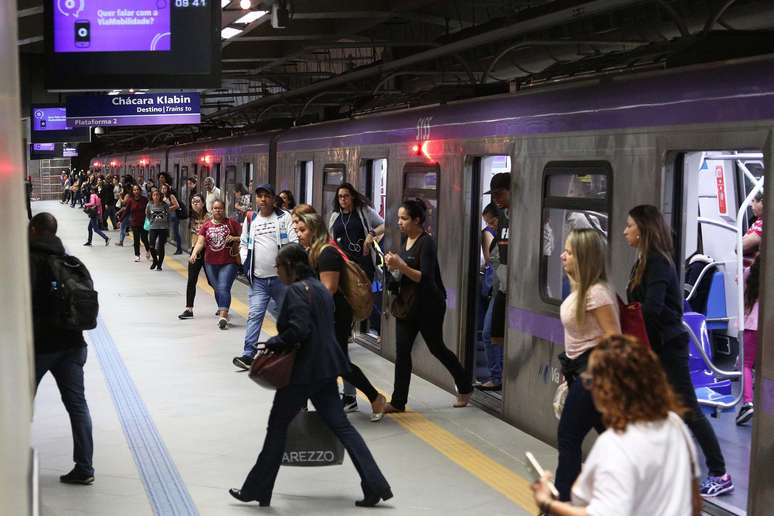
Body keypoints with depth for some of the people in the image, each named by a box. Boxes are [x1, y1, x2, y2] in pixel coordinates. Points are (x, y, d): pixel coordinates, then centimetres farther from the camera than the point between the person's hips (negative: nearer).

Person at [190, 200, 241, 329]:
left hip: (228, 263, -4)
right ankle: (223, 311, 34)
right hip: (211, 264, 4)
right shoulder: (206, 225, 5)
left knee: (224, 288, -16)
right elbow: (200, 242, -4)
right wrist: (194, 253, -21)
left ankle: (223, 316, -19)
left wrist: (234, 238, -16)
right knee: (217, 289, 15)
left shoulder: (231, 223, -1)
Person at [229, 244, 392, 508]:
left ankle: (256, 490, 15)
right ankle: (375, 486, 3)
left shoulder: (296, 290, -14)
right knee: (340, 424, 8)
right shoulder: (320, 288, 14)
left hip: (303, 369, -8)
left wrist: (275, 342, -10)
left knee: (277, 426, 5)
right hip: (326, 367, 9)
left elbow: (299, 329, -24)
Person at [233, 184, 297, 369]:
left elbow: (294, 242, -5)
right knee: (255, 315, -5)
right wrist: (246, 263, 5)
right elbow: (243, 244, 19)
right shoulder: (250, 219, 11)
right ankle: (248, 354, -5)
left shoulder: (284, 217, 0)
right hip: (258, 278, 2)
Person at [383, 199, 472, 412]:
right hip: (407, 303, 7)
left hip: (428, 306, -7)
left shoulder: (426, 243, -17)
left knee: (436, 348, 8)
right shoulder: (404, 239, 7)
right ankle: (398, 401, 5)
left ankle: (465, 387, 30)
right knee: (402, 351, 2)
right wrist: (393, 265, -2)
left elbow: (425, 278, -24)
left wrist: (400, 265, -32)